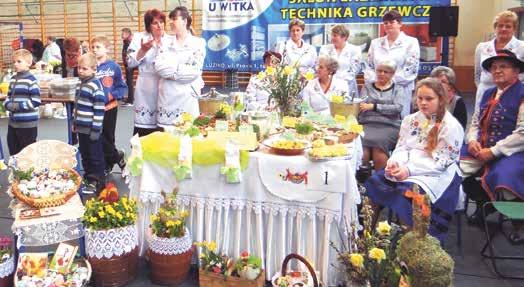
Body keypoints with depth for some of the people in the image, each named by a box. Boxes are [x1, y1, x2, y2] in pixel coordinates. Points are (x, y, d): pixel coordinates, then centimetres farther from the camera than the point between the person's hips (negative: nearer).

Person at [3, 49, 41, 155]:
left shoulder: (31, 80, -14)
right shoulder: (13, 79, 11)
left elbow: (35, 101, -19)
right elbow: (9, 96, 17)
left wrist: (18, 106, -19)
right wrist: (8, 104, -5)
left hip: (28, 124, -8)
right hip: (13, 123, 8)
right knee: (13, 151, 18)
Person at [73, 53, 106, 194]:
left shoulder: (95, 87, -18)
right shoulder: (82, 83, 11)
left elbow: (99, 111, -19)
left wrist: (96, 129, -19)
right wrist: (75, 122, 22)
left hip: (91, 129, -9)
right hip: (82, 128, 9)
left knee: (95, 156, 2)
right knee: (84, 155, 17)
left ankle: (97, 182, 12)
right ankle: (88, 178, 29)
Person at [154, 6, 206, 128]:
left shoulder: (198, 43, 1)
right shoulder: (166, 41, 11)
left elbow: (195, 71, -9)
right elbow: (158, 66, -1)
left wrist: (171, 73, -8)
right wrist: (183, 68, -10)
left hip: (186, 95, -3)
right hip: (166, 96, 3)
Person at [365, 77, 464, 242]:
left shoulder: (451, 126, -6)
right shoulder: (411, 120, 15)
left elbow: (440, 162, -12)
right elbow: (401, 148, 11)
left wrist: (409, 170, -22)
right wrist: (395, 162, -13)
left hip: (437, 175, -6)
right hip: (407, 170, 6)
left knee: (406, 192, -34)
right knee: (374, 182, -19)